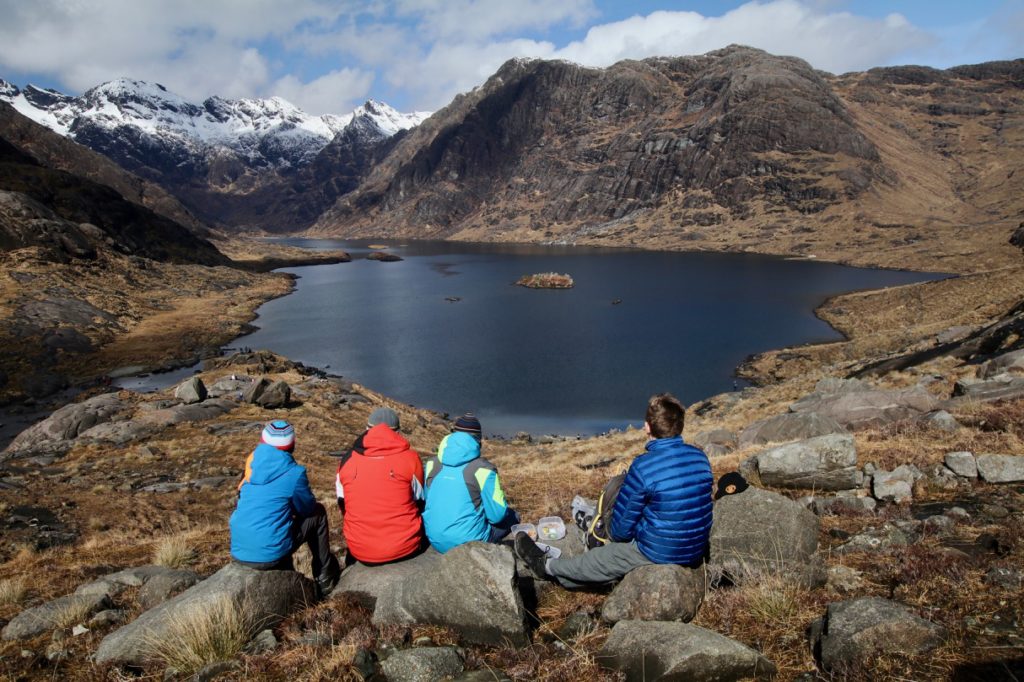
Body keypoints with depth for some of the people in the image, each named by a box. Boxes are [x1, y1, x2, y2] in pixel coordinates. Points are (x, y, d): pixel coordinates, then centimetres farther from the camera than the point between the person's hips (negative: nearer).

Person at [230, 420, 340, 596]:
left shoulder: (251, 463, 3)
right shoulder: (293, 473, -11)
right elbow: (307, 507, 5)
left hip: (238, 553, 5)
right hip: (270, 556, -5)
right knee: (317, 513, 13)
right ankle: (326, 579, 22)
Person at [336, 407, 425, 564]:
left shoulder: (347, 460, -2)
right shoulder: (410, 458, -8)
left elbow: (343, 507, 10)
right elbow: (419, 502, 4)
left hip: (361, 551, 2)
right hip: (405, 547, -2)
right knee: (423, 516, 30)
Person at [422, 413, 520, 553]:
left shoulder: (432, 464, -1)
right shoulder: (483, 469, -14)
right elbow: (497, 515, -9)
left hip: (435, 541, 6)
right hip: (469, 542, -5)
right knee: (512, 516, 19)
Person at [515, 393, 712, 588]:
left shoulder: (644, 466, -23)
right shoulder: (700, 457, -3)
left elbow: (621, 530, -15)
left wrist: (617, 534, 9)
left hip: (660, 553, -7)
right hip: (696, 550, 7)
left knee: (597, 560, 17)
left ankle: (547, 566, 39)